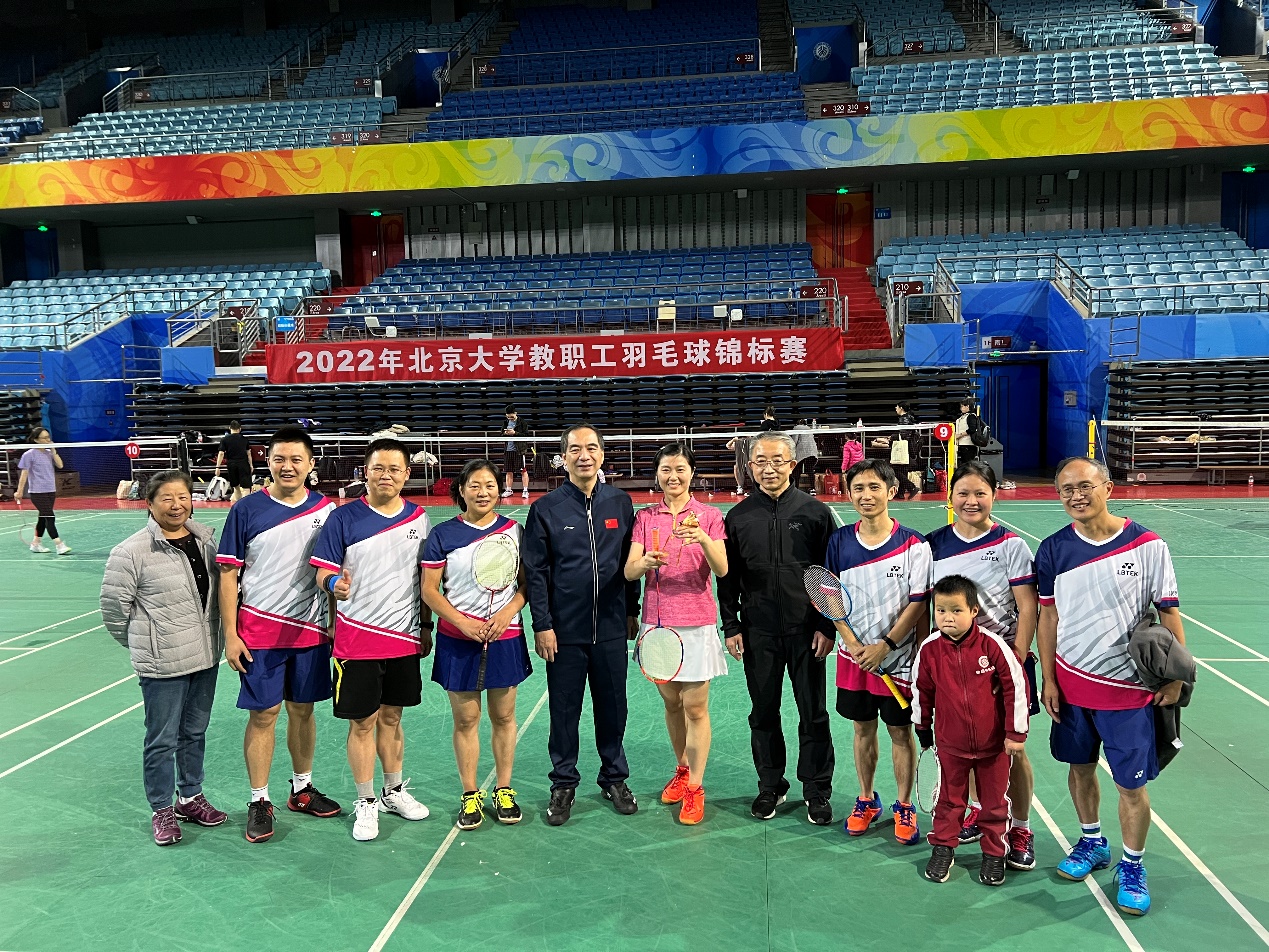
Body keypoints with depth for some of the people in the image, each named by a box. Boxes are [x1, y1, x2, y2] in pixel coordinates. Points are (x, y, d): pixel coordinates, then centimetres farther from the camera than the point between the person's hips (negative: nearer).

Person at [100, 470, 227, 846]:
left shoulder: (204, 541, 3)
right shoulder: (132, 551, -14)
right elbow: (114, 606, -8)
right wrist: (143, 645, 2)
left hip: (205, 657, 6)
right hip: (162, 664, -5)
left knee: (195, 732, 18)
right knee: (162, 739, 6)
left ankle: (191, 798, 34)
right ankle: (162, 810, 23)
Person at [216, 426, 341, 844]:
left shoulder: (326, 509, 1)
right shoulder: (247, 509, -5)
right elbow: (228, 574, -3)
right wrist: (230, 635, -7)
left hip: (311, 630, 3)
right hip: (259, 632, -2)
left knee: (303, 710, 14)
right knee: (262, 714, 3)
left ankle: (301, 790, 30)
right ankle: (259, 802, 16)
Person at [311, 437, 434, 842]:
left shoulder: (419, 518, 3)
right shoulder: (343, 517, -7)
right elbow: (323, 572, -8)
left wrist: (426, 627, 12)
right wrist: (334, 583, -31)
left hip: (405, 637, 3)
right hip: (357, 638, -3)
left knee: (391, 716, 16)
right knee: (362, 722, 5)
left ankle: (393, 792, 33)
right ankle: (366, 804, 21)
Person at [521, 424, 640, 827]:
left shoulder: (621, 503, 3)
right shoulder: (546, 508, -3)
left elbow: (630, 562, 9)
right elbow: (535, 571, -3)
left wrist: (632, 612, 9)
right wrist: (542, 625, -7)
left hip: (611, 629, 2)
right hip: (564, 632, -2)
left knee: (613, 707, 12)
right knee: (564, 710, 8)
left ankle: (614, 777, 29)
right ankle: (563, 784, 24)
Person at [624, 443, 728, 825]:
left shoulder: (709, 515, -2)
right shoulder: (645, 517, 4)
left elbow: (722, 569, -13)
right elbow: (629, 571, -5)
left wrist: (704, 539, -32)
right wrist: (645, 561, -28)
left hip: (696, 623, -3)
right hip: (658, 622, 3)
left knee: (696, 708, 0)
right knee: (671, 703, 15)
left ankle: (695, 788, 12)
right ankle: (682, 770, 34)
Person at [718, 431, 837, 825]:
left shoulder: (815, 512, -1)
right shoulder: (738, 517, 4)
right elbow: (727, 577, 8)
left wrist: (827, 626, -4)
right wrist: (731, 626, 3)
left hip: (807, 631, -2)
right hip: (757, 633, 2)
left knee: (813, 714, 6)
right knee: (763, 713, 12)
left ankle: (817, 791, 22)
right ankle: (770, 786, 28)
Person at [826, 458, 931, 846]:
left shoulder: (913, 544, -10)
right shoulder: (839, 541, -1)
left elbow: (919, 603, -10)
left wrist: (884, 646, -15)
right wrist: (855, 645, -9)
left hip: (898, 658, -2)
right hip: (853, 657, 3)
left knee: (900, 731, 9)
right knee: (863, 729, 15)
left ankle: (904, 807, 26)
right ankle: (866, 800, 32)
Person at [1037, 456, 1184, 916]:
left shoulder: (1147, 545, -10)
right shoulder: (1053, 549, -3)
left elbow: (1169, 611, -3)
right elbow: (1048, 618, 3)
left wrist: (1176, 676, -7)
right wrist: (1048, 680, 2)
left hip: (1129, 687, -2)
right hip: (1071, 683, 3)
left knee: (1132, 784, 4)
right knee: (1080, 766, 16)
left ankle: (1132, 866, 26)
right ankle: (1092, 843, 39)